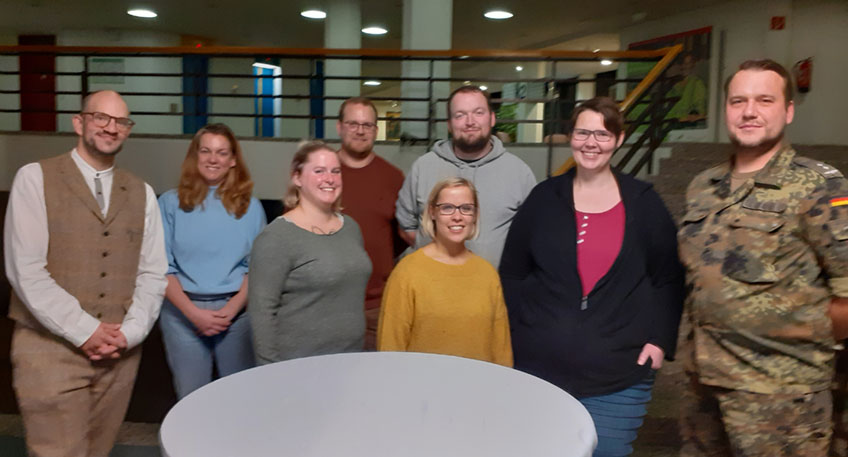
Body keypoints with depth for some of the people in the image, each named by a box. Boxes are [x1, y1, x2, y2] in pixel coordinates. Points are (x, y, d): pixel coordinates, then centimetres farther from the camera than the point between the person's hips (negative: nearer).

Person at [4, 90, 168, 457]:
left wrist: (130, 332, -7)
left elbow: (153, 273, 7)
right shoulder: (35, 178, -2)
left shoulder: (141, 193, 10)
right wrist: (85, 331, -14)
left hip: (119, 353, 4)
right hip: (51, 349, -3)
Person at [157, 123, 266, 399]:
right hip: (183, 313, -1)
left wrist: (232, 308, -10)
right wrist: (194, 312, -11)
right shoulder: (171, 203, 1)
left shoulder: (250, 206, 5)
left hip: (237, 311, 1)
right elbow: (162, 267, -2)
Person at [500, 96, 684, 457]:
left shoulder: (643, 202, 3)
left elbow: (668, 279, 7)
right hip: (538, 368, 1)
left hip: (619, 377, 0)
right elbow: (512, 274, 6)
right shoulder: (543, 198, 3)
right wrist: (517, 333, -1)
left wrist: (660, 339, -2)